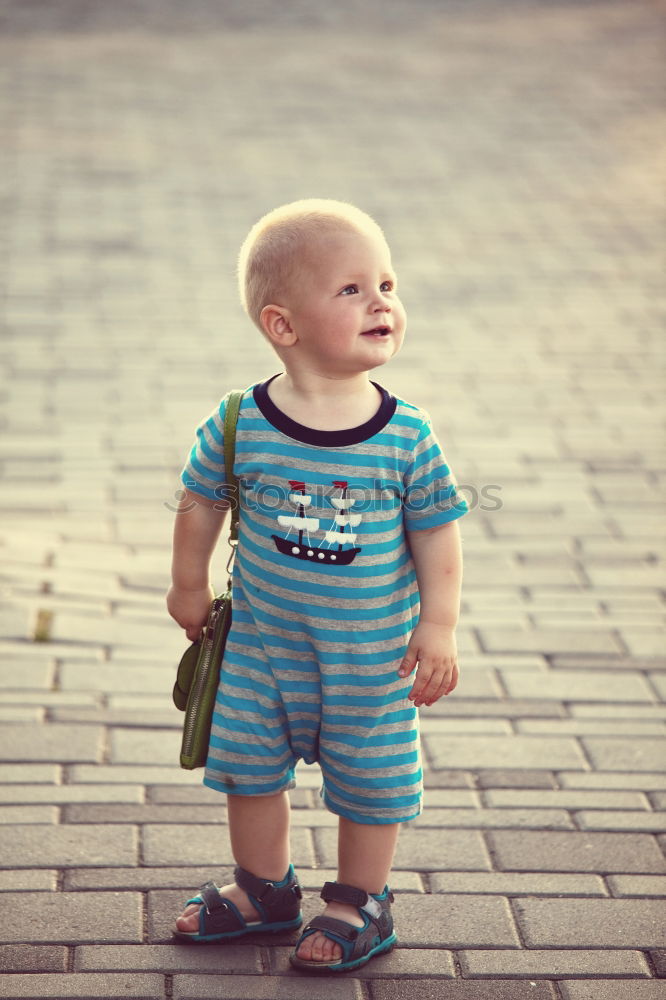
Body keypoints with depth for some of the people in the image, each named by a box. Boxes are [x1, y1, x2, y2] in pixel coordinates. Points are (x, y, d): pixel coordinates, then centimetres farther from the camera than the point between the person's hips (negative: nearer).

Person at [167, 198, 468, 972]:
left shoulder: (406, 436, -14)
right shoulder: (239, 425, -14)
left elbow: (436, 531, -5)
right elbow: (201, 501, 2)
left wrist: (438, 627, -6)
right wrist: (189, 586, 10)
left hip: (372, 652, -1)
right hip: (261, 639, 1)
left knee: (370, 777, 9)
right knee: (249, 763, 15)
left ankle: (361, 903, 29)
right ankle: (263, 888, 36)